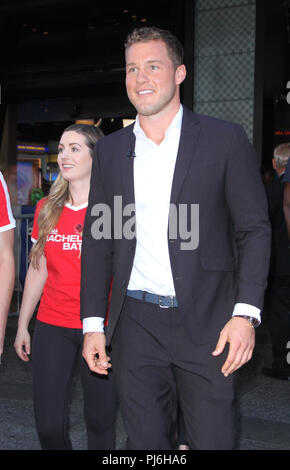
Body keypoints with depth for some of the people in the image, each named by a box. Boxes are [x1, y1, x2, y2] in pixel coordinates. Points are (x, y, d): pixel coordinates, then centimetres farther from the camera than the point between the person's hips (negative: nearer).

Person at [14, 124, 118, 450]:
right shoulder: (46, 209, 8)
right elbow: (37, 271, 14)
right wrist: (22, 325, 15)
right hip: (52, 326, 4)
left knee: (100, 420, 7)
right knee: (48, 426, 4)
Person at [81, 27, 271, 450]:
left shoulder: (225, 140, 0)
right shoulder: (110, 149, 10)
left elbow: (255, 228, -2)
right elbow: (97, 238, 11)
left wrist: (246, 313, -13)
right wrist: (93, 323, 5)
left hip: (207, 321, -3)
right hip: (135, 324, 3)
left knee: (213, 441, 3)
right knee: (146, 442, 12)